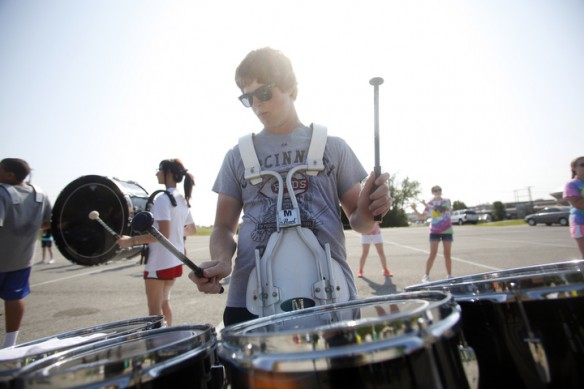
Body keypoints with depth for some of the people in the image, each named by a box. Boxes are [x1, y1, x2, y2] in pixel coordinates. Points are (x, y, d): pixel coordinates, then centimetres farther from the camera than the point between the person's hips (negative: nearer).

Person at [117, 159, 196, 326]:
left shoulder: (162, 199, -17)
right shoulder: (183, 200, 8)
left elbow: (163, 234, -24)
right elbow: (192, 230, 16)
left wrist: (132, 240, -22)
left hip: (159, 261, -8)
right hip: (175, 261, 9)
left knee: (154, 308, 4)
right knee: (164, 301, 24)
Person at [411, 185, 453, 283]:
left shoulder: (446, 201, -3)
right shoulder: (429, 203, 3)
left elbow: (441, 209, -24)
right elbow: (423, 216, 3)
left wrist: (427, 205, -29)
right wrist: (415, 209, -14)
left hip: (447, 231, 0)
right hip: (434, 231, 0)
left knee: (447, 254, 5)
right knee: (433, 254, -6)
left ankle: (450, 276, 16)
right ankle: (426, 276, -3)